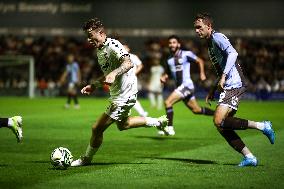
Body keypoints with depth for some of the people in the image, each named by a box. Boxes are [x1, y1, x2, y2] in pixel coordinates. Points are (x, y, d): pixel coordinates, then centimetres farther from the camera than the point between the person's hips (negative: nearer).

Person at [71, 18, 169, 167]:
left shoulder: (112, 45, -21)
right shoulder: (99, 50, 10)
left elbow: (128, 63, -37)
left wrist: (114, 74, -52)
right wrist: (94, 85, 16)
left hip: (124, 96, -11)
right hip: (117, 94, 11)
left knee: (97, 128, -8)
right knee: (122, 125, 30)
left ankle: (86, 159, 12)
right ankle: (158, 122, 38)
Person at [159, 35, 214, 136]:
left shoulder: (186, 54, -8)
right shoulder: (169, 60, 12)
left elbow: (200, 61, 3)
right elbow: (167, 73, 23)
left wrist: (202, 73, -8)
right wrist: (164, 77, 1)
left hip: (187, 85, -8)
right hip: (180, 86, 8)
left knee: (168, 102, -18)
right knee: (196, 110, 14)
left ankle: (169, 128, -15)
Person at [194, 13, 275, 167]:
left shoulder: (217, 37, -5)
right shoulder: (210, 44, 25)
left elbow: (232, 53, -23)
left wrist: (223, 77, -27)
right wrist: (213, 89, 26)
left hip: (234, 84, -10)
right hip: (228, 86, 10)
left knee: (219, 121, -20)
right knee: (222, 127, 2)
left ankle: (262, 126, -12)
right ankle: (249, 157, 2)